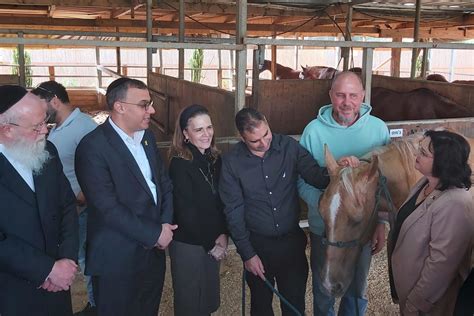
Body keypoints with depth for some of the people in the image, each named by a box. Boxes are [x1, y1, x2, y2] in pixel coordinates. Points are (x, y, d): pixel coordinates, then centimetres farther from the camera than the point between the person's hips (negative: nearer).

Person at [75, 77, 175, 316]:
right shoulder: (93, 147, -18)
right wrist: (154, 233, -16)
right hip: (117, 261, -7)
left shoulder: (147, 137, 8)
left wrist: (166, 224, -4)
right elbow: (108, 208, -22)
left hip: (154, 251, 7)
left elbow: (164, 184, 11)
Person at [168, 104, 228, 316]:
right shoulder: (179, 164, -18)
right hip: (187, 243, -5)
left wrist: (222, 235, -5)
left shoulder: (215, 159, 1)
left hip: (213, 242, 6)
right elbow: (186, 212, -17)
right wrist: (211, 244, -10)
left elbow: (221, 202, 6)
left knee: (210, 298, 17)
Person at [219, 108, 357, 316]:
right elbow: (233, 212, -8)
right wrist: (247, 253, -7)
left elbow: (317, 177, -11)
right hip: (257, 244, -1)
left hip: (292, 241, 1)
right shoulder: (231, 162, -12)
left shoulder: (289, 147, -9)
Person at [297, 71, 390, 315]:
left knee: (357, 291, 22)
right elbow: (302, 180, -10)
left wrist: (381, 223, -2)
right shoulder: (314, 130, -14)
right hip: (323, 228, -1)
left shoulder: (379, 129, -10)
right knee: (323, 291, 20)